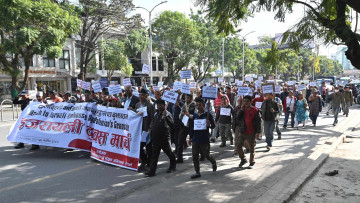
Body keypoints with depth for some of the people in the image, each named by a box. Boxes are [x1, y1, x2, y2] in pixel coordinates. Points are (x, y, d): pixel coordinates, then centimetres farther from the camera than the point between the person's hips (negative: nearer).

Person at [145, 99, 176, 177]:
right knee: (154, 154, 5)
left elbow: (171, 124, -26)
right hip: (155, 137, 6)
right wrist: (150, 130, 11)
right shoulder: (156, 114, 11)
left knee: (169, 152, 11)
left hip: (164, 137, -6)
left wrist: (165, 117, -36)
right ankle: (152, 171, 7)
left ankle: (173, 166, 33)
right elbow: (153, 122, 26)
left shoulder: (167, 114, -12)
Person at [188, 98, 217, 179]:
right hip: (195, 139, 4)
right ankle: (197, 172, 16)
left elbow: (214, 125, -8)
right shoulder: (194, 115, 4)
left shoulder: (208, 115, -7)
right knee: (195, 156, 4)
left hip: (205, 139, -4)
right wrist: (191, 137, 11)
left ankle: (213, 162, 40)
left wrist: (209, 125, -30)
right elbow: (191, 127, 11)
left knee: (206, 155, 8)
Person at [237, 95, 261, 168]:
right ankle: (243, 159, 22)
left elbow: (258, 121, -6)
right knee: (239, 146, 2)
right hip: (243, 132, 4)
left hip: (251, 133, -4)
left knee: (252, 148, 6)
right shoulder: (243, 109, 6)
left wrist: (257, 131, -11)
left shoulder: (255, 110, -7)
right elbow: (238, 118, -3)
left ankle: (252, 162, 21)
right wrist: (241, 110, -11)